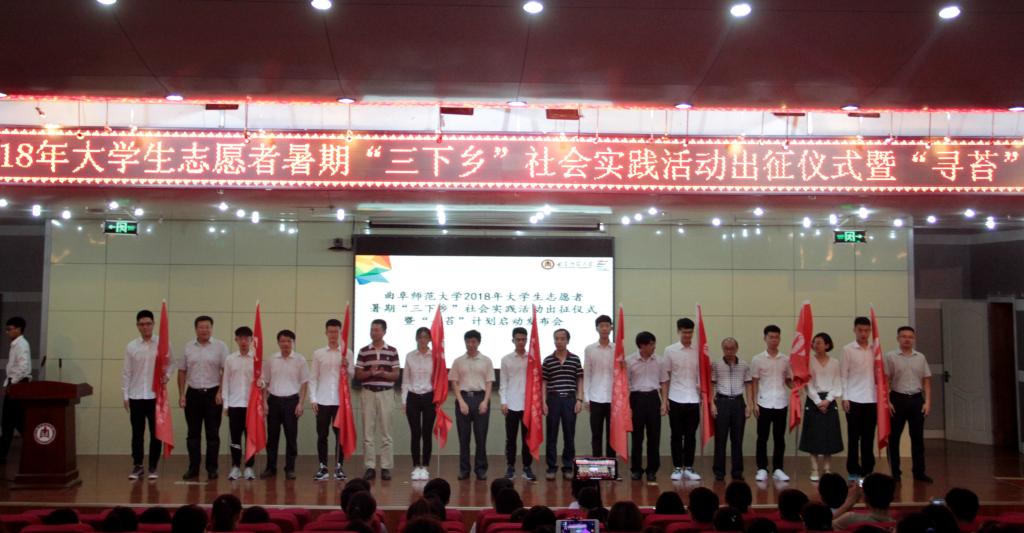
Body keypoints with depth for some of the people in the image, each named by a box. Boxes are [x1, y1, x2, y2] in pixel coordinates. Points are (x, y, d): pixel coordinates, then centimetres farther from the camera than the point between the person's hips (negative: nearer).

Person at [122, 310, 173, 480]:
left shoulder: (163, 343, 0)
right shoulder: (131, 346, 2)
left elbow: (171, 363, 7)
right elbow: (126, 372, 4)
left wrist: (167, 375, -14)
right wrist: (125, 396, 1)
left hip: (156, 395, -1)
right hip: (136, 396, 1)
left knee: (156, 433, 3)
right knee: (137, 433, 6)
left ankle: (153, 467, 12)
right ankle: (137, 466, 14)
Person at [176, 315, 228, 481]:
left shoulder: (220, 346, -3)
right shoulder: (188, 347, 6)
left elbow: (225, 371, -5)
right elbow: (182, 372, 9)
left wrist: (220, 392, -12)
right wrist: (181, 394, 3)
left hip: (212, 394, -3)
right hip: (193, 394, 3)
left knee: (212, 433, 2)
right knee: (193, 433, 7)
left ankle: (211, 468, 9)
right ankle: (193, 468, 14)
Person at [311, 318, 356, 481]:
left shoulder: (347, 353, 5)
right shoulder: (318, 353, 6)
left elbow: (351, 376, 3)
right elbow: (313, 378, 5)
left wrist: (347, 367, -18)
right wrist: (312, 399, -3)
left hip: (340, 400, 0)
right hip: (322, 400, 0)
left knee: (340, 434, 3)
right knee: (322, 435, 3)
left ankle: (339, 467, 10)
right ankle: (323, 467, 11)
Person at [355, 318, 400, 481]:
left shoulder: (392, 351, 3)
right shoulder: (363, 351, 5)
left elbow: (396, 375, 2)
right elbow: (358, 375, 5)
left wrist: (383, 373, -16)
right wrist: (370, 372, -14)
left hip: (386, 393, -1)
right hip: (368, 393, 1)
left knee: (385, 431, 2)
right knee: (368, 431, 1)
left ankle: (386, 467, 6)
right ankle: (370, 467, 7)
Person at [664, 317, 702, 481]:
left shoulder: (699, 351, 4)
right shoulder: (670, 350, 0)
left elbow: (702, 374, 8)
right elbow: (666, 376, 3)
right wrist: (665, 399, -1)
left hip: (693, 399, 1)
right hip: (676, 399, -1)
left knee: (691, 435, 7)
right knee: (676, 435, 5)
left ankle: (689, 468, 14)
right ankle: (677, 468, 12)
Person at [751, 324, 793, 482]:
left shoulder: (786, 359, 6)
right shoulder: (757, 359, 1)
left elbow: (788, 381, 12)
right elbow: (754, 383, 3)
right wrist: (754, 403, -3)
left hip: (781, 404, 2)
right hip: (764, 404, -2)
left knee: (779, 438, 6)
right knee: (762, 437, 2)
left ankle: (777, 469, 14)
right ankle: (762, 469, 9)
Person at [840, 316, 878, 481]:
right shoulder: (848, 350, 0)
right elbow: (843, 375, -1)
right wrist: (844, 397, -8)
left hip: (872, 400, 3)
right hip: (854, 399, -3)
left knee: (868, 437, 7)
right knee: (854, 437, 2)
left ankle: (867, 470, 14)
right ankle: (853, 471, 8)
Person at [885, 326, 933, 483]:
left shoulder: (920, 358, 8)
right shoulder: (891, 357, -2)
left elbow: (926, 381, 10)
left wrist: (927, 401, 1)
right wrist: (887, 401, -11)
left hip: (916, 399, 3)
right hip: (898, 399, -3)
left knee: (917, 437, 7)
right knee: (894, 437, 1)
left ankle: (919, 471, 15)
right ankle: (895, 472, 10)